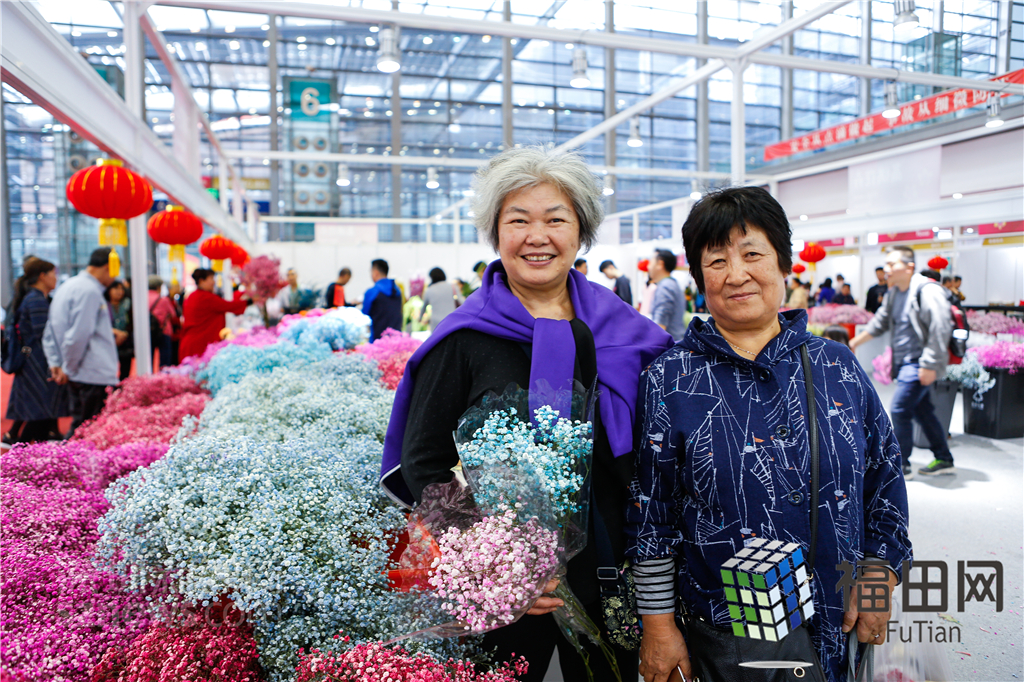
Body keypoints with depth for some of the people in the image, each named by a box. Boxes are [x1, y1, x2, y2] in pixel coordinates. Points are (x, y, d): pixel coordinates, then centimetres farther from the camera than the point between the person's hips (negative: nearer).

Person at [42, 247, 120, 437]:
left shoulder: (66, 287, 18)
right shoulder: (89, 291, -14)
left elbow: (49, 334, 21)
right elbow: (78, 335, -19)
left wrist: (55, 364, 16)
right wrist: (68, 369, -7)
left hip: (77, 377, 10)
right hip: (95, 375, -10)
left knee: (79, 428, 14)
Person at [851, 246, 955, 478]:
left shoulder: (927, 291, -16)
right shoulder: (893, 293, 11)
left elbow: (939, 331, -20)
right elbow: (880, 323, 24)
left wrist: (929, 365, -22)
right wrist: (855, 342, 25)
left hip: (919, 362, -9)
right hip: (904, 362, 9)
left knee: (900, 409, -10)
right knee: (922, 410, 14)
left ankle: (900, 465, 1)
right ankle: (944, 460, 26)